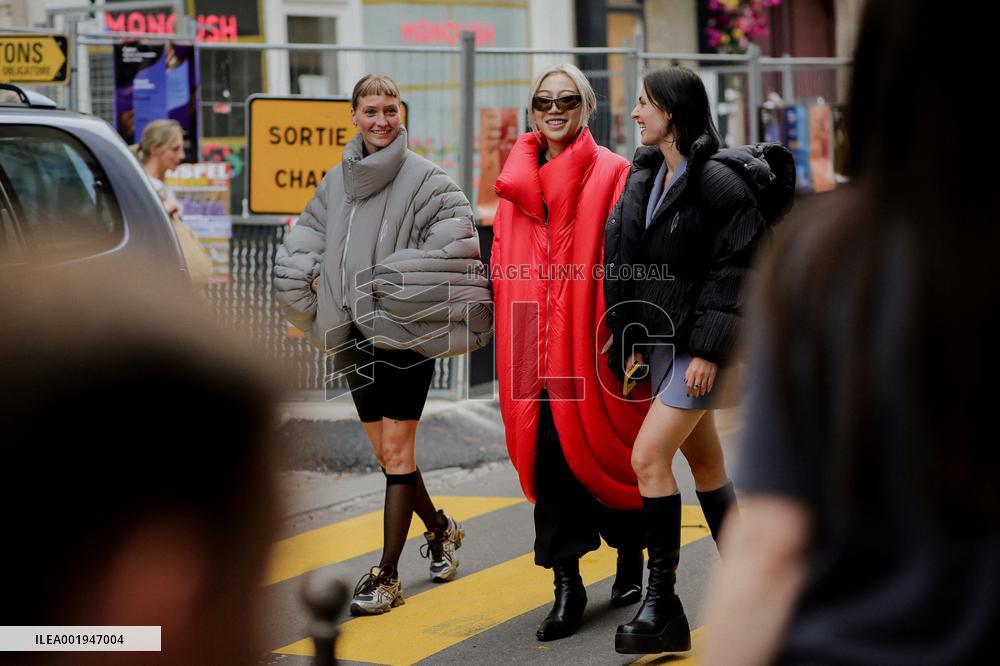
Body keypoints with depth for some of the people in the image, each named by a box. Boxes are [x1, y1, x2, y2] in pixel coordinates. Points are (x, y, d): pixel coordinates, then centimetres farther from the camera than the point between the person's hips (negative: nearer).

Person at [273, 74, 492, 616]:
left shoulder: (425, 180, -7)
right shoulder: (336, 182, 11)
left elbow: (449, 250, -16)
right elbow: (301, 244, 17)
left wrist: (392, 285, -17)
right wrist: (318, 280, -1)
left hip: (406, 332, -6)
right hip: (354, 337, 6)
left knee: (396, 453, -7)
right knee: (385, 454, 13)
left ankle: (387, 575, -3)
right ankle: (440, 529, 36)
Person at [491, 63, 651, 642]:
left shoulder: (613, 175, -1)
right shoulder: (518, 181, 13)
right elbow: (503, 266, 14)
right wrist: (511, 333, 7)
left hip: (592, 342, -4)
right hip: (535, 344, 4)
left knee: (604, 451, 5)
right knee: (549, 456, -2)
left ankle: (631, 558, 29)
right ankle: (567, 584, 0)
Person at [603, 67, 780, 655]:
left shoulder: (718, 182, -15)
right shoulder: (644, 178, 10)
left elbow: (736, 270, -17)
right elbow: (630, 263, 14)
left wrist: (707, 350, -20)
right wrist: (633, 341, 10)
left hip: (700, 345, -9)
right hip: (661, 341, 9)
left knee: (648, 456, -14)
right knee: (704, 462, 14)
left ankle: (663, 607, -8)